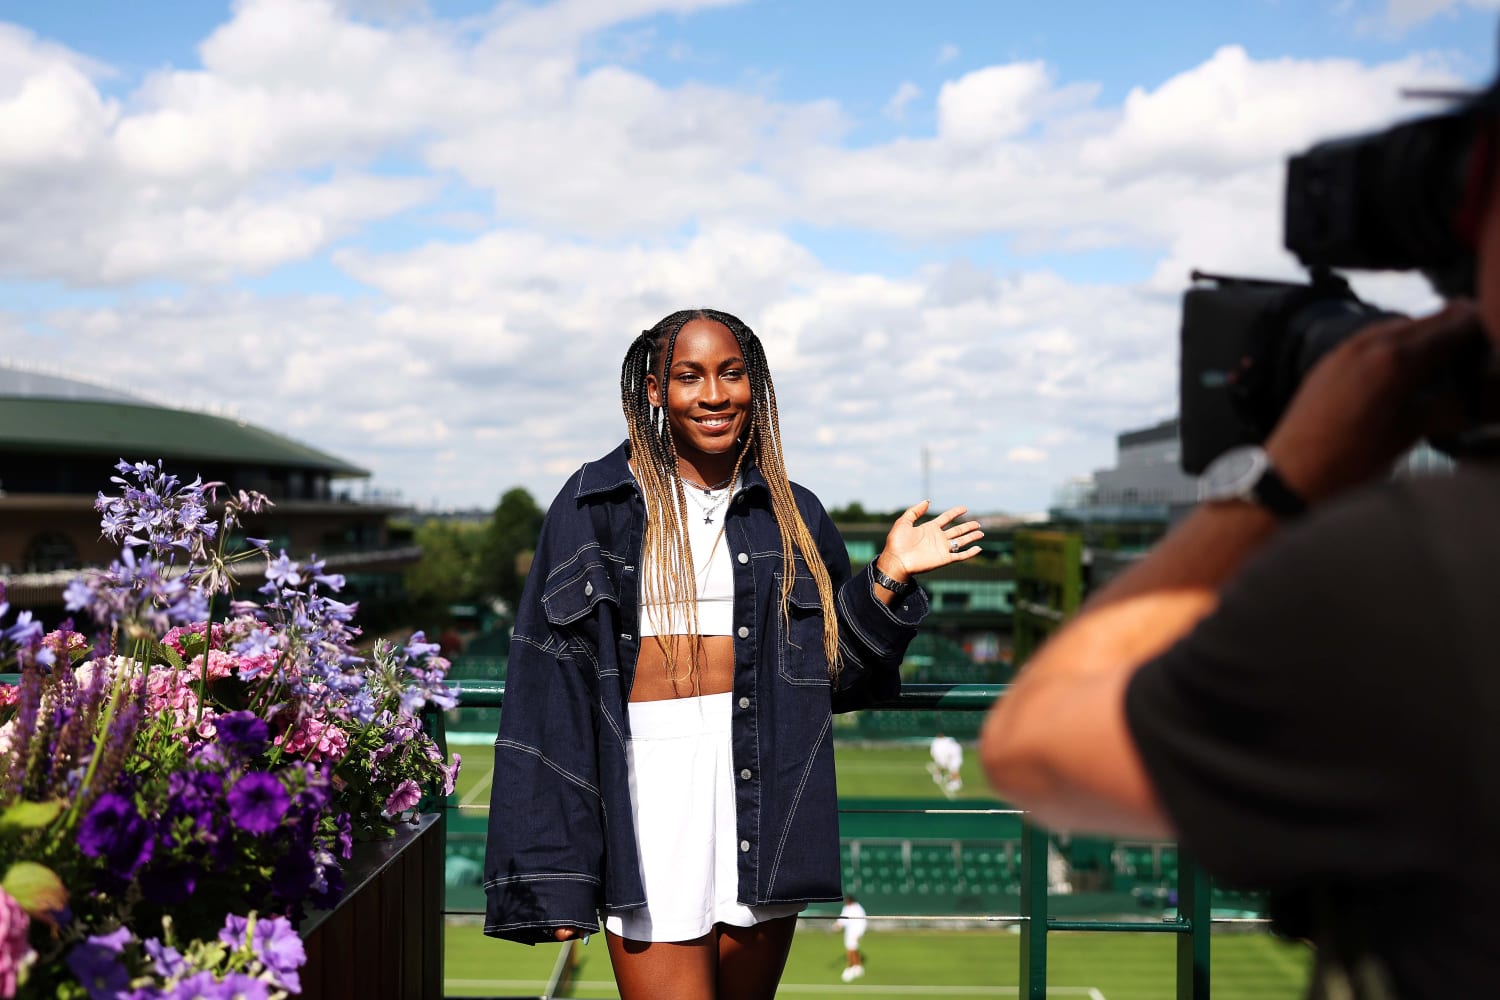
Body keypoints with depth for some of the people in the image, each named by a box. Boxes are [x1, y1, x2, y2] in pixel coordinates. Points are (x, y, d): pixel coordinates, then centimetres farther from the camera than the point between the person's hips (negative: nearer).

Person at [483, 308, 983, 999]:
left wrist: (888, 577, -1)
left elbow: (837, 675, 13)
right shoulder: (596, 502, 2)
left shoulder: (789, 513, 11)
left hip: (762, 787, 3)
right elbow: (550, 682, -1)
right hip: (649, 781, -3)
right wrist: (551, 868, -6)